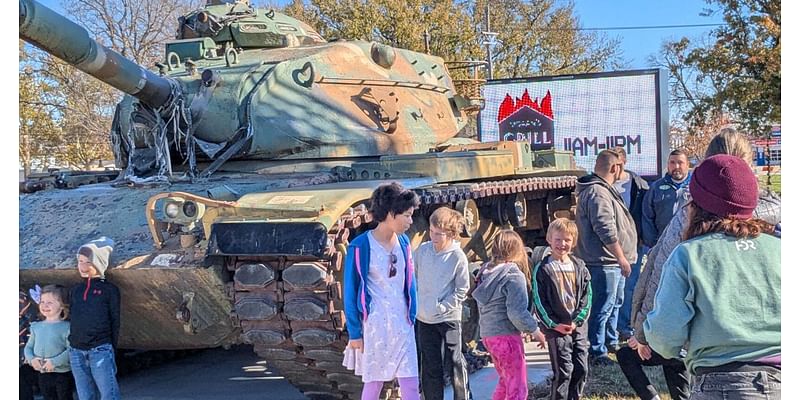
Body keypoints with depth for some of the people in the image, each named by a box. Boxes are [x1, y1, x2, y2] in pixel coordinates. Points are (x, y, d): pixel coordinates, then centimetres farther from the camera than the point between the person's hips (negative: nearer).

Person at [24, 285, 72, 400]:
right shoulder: (36, 327, 7)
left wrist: (55, 362, -25)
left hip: (62, 373, -5)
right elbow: (28, 347, 11)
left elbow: (71, 349, -18)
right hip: (43, 374, 6)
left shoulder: (66, 327, -11)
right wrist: (31, 359, -8)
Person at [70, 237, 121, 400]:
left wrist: (111, 349, -2)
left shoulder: (109, 289, 0)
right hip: (76, 351, 5)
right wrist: (72, 342, 11)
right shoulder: (75, 290, 14)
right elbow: (71, 319, 18)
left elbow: (115, 322, 1)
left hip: (100, 350, -5)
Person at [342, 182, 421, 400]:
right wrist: (354, 332, -7)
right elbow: (351, 292, -8)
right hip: (375, 324, -5)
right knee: (374, 382, 7)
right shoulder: (360, 247, -13)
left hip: (401, 324, 5)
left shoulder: (403, 243, 4)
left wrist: (412, 317, 11)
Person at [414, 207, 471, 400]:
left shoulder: (458, 257, -12)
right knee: (430, 366, 10)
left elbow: (462, 290, -7)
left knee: (454, 362, 3)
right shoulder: (423, 250, -1)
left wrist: (443, 307, -13)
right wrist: (416, 303, 4)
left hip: (449, 318, -3)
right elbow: (412, 277, 10)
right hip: (423, 319, 4)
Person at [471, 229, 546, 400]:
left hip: (487, 334, 8)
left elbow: (481, 305, 10)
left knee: (505, 381, 25)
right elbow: (517, 312, -20)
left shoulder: (486, 271, 7)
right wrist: (535, 330, -8)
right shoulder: (514, 275, -15)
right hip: (506, 335, -8)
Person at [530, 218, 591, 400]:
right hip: (556, 327, -4)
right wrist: (553, 324, -11)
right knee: (563, 371, -6)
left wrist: (577, 319, -7)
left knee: (581, 368, 8)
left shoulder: (579, 266, 7)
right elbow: (539, 301, -6)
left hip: (578, 325, 4)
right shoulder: (543, 269, -5)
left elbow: (587, 296, 5)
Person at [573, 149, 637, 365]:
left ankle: (611, 342, 36)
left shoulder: (605, 190, 17)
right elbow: (607, 231, -23)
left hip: (612, 262, 11)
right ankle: (596, 352, -1)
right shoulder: (598, 193, -19)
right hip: (605, 263, -11)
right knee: (603, 307, -7)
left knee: (614, 304, 22)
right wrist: (622, 258, -17)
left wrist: (622, 258, 24)